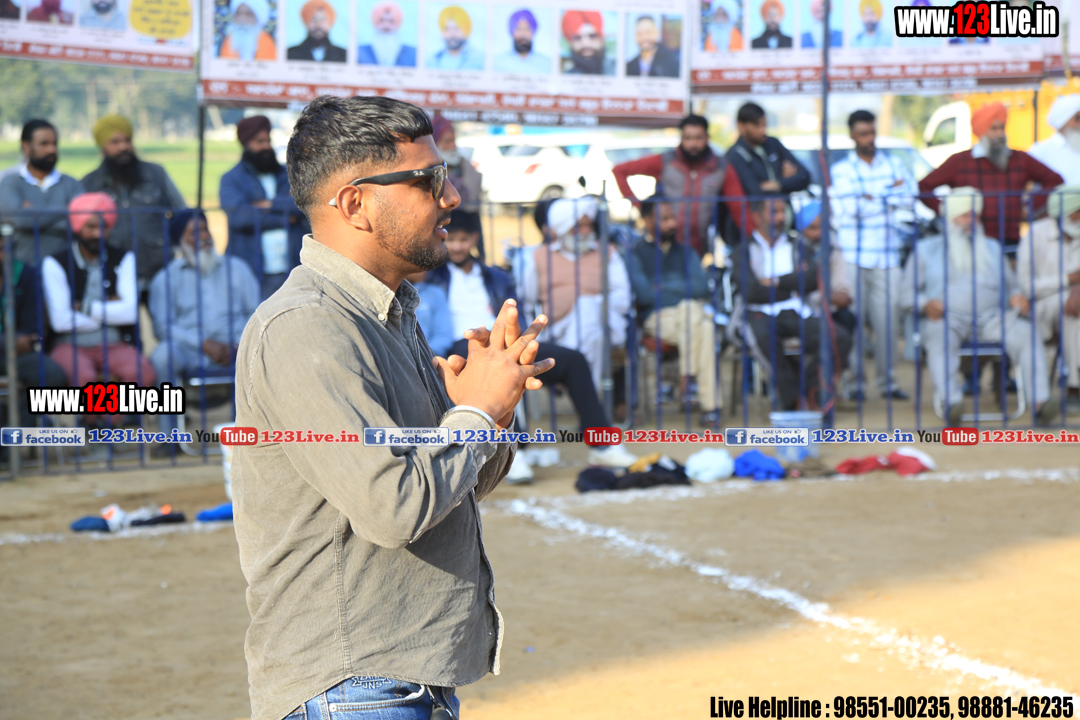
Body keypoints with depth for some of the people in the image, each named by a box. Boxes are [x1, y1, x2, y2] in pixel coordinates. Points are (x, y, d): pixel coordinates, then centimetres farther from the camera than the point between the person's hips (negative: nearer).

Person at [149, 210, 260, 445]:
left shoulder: (236, 268, 19)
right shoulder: (166, 278, 13)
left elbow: (257, 313, 10)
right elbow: (163, 326, 0)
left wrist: (240, 344, -11)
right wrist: (204, 344, -15)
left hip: (235, 350, 1)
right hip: (190, 354, -1)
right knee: (163, 354, -34)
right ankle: (168, 436, -25)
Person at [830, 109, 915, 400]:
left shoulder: (893, 165, 15)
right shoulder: (841, 170, 6)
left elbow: (910, 196, 0)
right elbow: (844, 210, -9)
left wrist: (869, 197, -8)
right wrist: (889, 193, -3)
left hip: (887, 256, 2)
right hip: (854, 256, -2)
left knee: (888, 319, -1)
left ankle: (887, 380, 6)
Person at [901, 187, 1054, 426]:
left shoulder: (992, 248, 29)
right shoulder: (926, 249, 17)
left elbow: (1011, 284, 25)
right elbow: (909, 293, 10)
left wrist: (1017, 296, 0)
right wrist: (926, 304, -13)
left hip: (989, 317, 3)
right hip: (947, 318, -3)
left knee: (1026, 333, -28)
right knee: (940, 338, -40)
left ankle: (1040, 401, -35)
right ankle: (952, 403, -53)